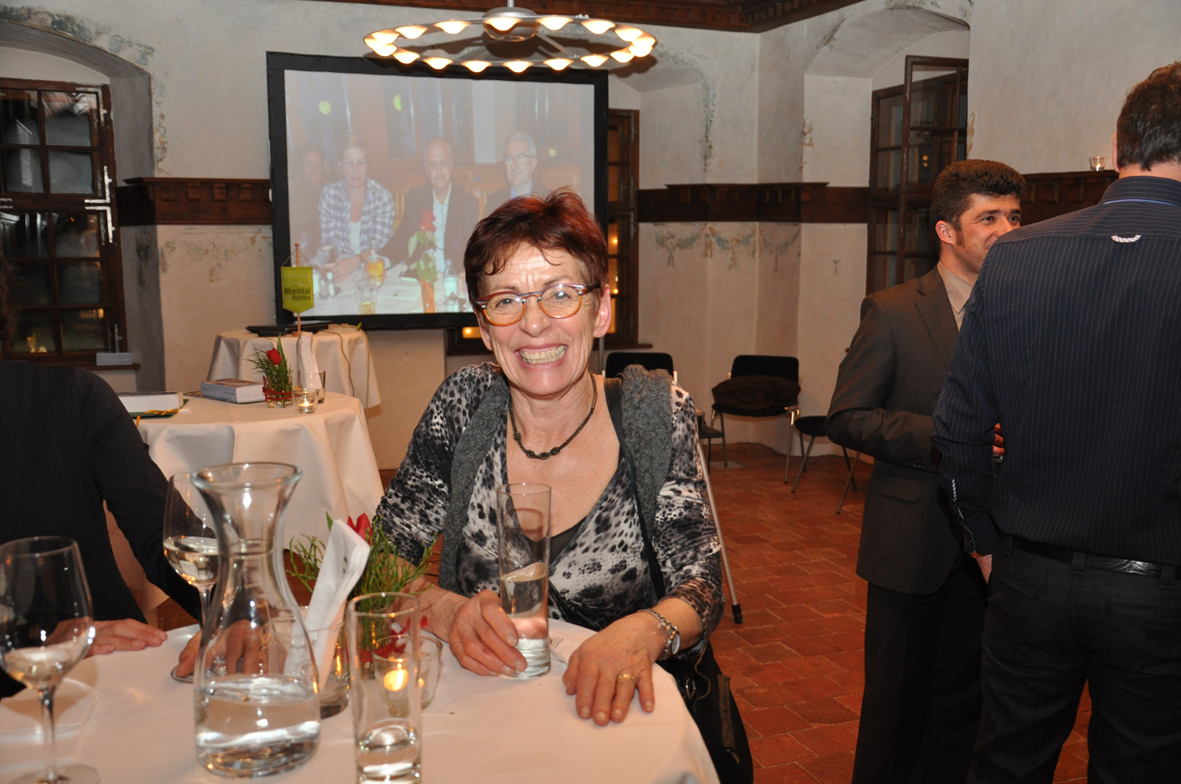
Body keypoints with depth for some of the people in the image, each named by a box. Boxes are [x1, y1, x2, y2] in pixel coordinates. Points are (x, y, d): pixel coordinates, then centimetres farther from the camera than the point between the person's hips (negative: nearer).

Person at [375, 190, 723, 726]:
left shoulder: (656, 415, -7)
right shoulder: (463, 406, -4)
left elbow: (701, 585, -9)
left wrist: (642, 631, -31)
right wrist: (445, 610, -22)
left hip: (613, 705, 1)